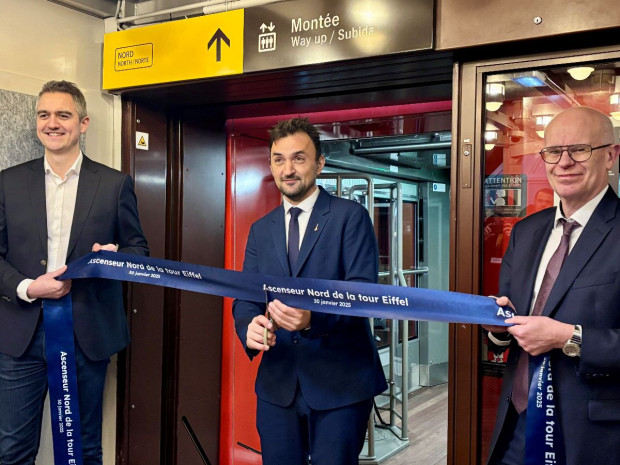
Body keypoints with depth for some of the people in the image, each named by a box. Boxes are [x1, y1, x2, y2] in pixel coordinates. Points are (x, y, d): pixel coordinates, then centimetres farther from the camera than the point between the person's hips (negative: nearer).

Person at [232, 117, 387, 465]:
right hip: (277, 383, 5)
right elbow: (245, 298, 7)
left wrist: (312, 318, -33)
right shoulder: (260, 230, 11)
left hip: (339, 382, -4)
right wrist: (249, 326, -17)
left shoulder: (351, 217, -4)